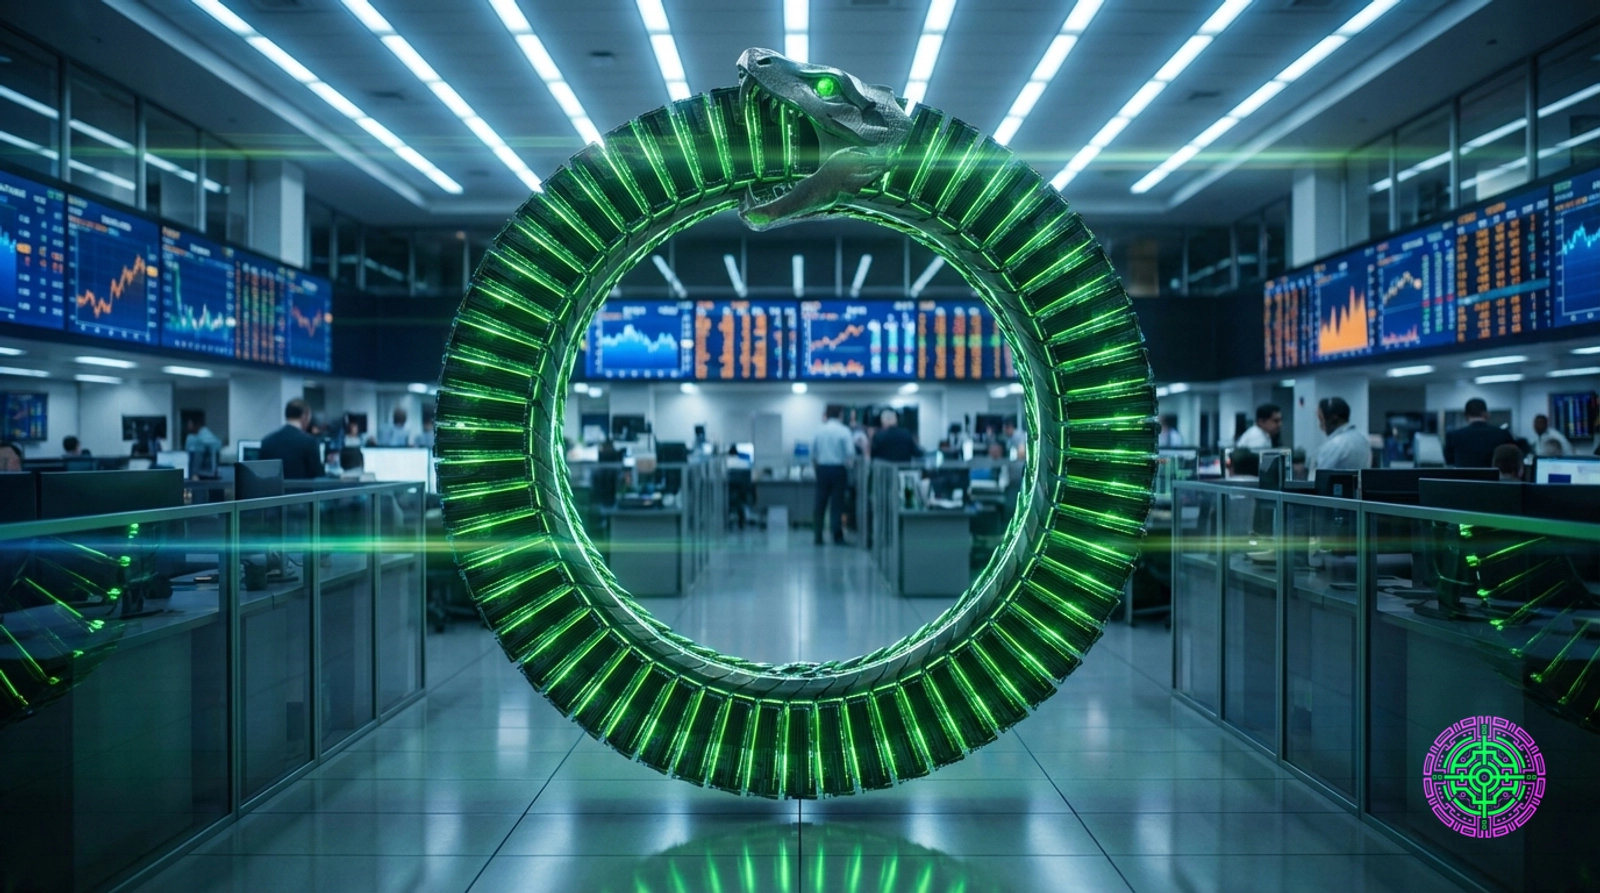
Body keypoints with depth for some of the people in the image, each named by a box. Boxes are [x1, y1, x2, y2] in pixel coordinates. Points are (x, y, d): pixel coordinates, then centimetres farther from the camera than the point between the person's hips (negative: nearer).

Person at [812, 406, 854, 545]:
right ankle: (838, 537, 3)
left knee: (820, 503, 7)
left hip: (822, 469, 3)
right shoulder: (844, 431, -8)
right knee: (838, 503, 3)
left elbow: (812, 453, 7)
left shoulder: (819, 431, 3)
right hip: (838, 469, -3)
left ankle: (818, 537, 7)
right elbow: (850, 452, -15)